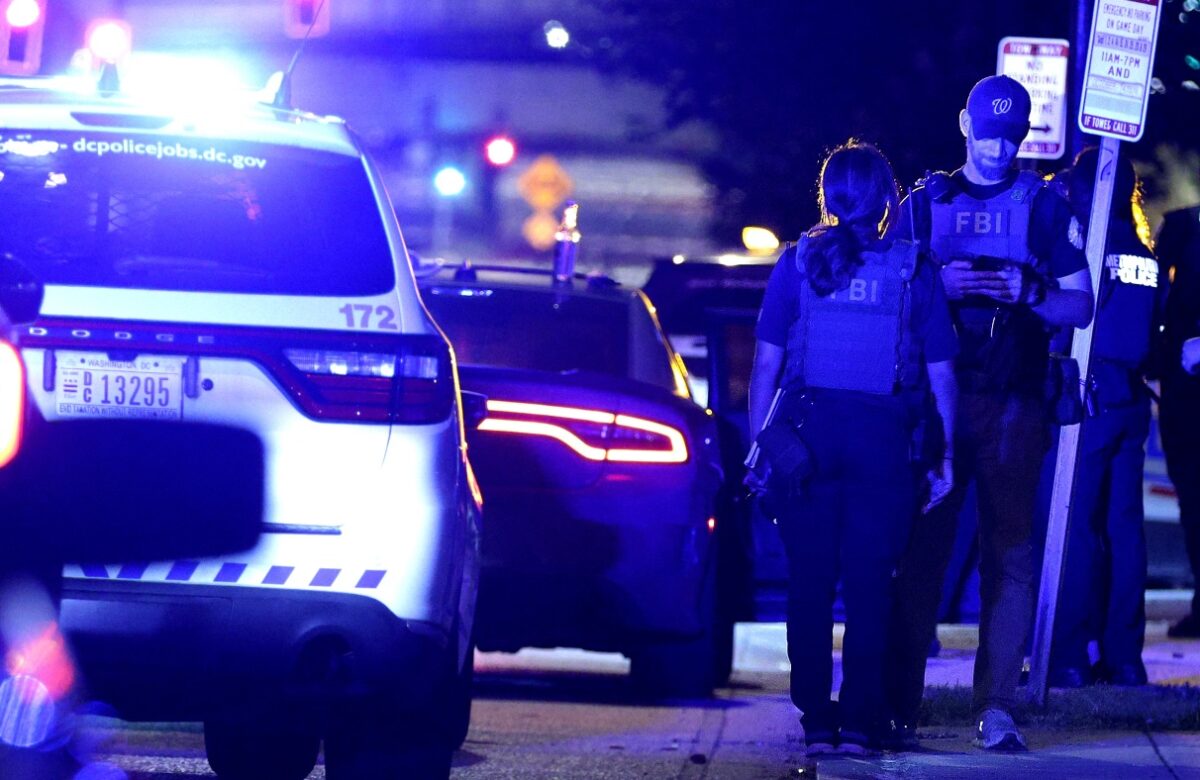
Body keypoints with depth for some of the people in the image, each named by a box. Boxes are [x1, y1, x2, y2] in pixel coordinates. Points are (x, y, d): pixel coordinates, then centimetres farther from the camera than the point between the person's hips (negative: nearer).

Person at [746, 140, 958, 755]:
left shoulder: (798, 263, 4)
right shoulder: (915, 272, 3)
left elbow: (766, 365, 1)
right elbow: (941, 375, 1)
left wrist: (757, 447, 5)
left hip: (808, 434, 0)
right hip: (884, 444, 0)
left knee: (809, 586, 6)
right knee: (868, 588, 4)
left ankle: (816, 721, 5)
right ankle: (859, 722, 1)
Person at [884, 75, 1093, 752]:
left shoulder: (1044, 207, 11)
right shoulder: (927, 202, 13)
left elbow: (1080, 307, 8)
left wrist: (1028, 292, -11)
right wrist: (938, 287, -8)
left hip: (1014, 407, 0)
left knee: (1010, 551, -5)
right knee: (922, 549, -4)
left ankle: (996, 706, -5)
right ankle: (901, 704, -3)